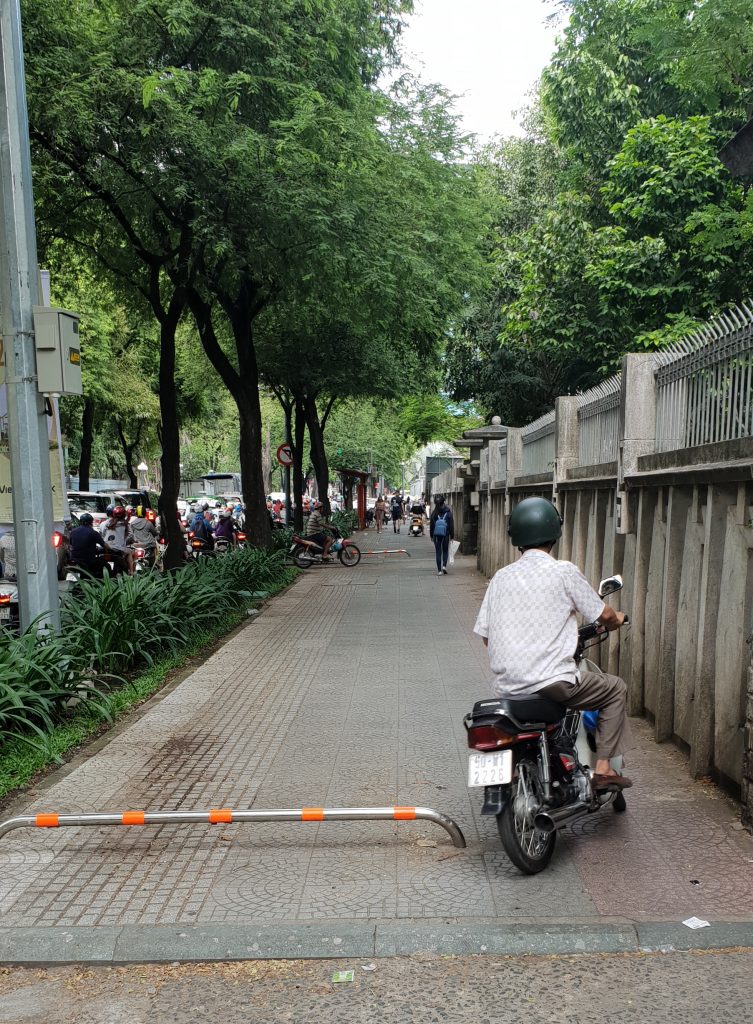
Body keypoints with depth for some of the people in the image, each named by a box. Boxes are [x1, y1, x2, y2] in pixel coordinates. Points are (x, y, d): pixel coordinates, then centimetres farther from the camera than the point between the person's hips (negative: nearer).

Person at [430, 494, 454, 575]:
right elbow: (451, 525, -4)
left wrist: (431, 535, 10)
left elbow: (431, 525, 0)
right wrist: (452, 535, 4)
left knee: (438, 552, 7)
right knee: (445, 551, 17)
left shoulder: (434, 513, -5)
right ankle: (444, 565, -4)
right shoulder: (448, 512, -7)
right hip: (445, 535, 0)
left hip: (436, 535, 0)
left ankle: (439, 570, 4)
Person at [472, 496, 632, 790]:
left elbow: (486, 634, 11)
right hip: (552, 683, -5)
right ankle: (603, 768, 12)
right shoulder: (564, 572, -6)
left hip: (507, 686, 5)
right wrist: (617, 620, 28)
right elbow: (604, 615, 4)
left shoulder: (501, 577, 6)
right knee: (615, 689, 17)